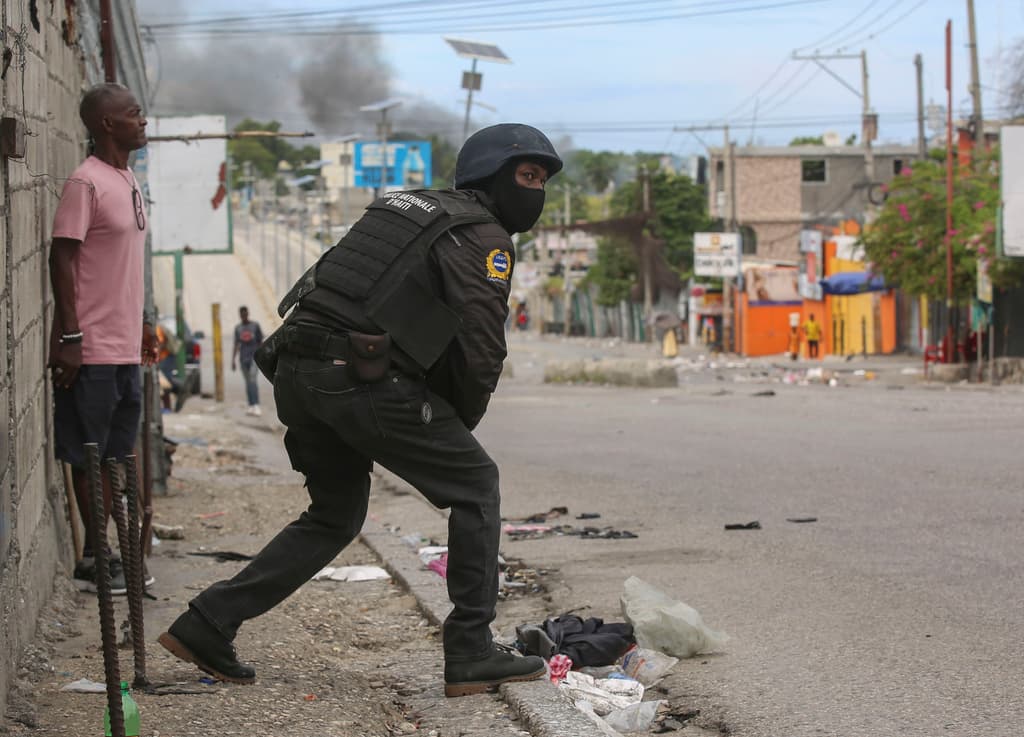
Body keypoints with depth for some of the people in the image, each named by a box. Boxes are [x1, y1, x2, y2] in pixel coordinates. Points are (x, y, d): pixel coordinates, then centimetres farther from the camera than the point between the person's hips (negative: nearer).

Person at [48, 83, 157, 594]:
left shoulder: (127, 180, 15)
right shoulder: (86, 182, -13)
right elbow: (63, 258, -16)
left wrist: (141, 322, 23)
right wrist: (69, 337, -20)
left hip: (124, 346, 9)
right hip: (92, 350, -9)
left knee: (114, 454, 12)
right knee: (90, 455, -1)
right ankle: (93, 561, 5)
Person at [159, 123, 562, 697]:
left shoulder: (404, 206, 27)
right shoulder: (484, 237, 1)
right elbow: (482, 349, -7)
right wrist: (458, 425, 10)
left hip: (296, 369, 8)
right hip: (357, 378, -8)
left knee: (337, 515, 23)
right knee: (475, 484, 7)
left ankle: (207, 625, 18)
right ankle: (472, 655, 4)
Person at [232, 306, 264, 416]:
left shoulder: (255, 325, 0)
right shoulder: (238, 328, 9)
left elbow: (260, 342, 4)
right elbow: (236, 345, 12)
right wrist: (233, 360, 7)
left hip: (254, 357, -4)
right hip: (243, 358, 4)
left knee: (253, 380, -17)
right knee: (248, 382, 6)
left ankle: (256, 406, -23)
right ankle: (251, 406, 10)